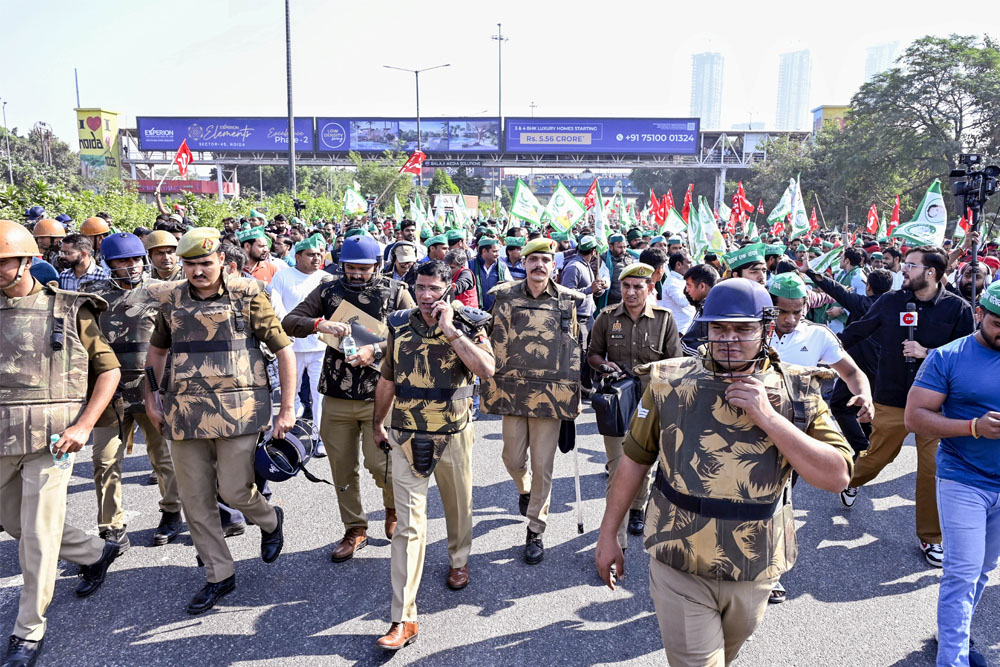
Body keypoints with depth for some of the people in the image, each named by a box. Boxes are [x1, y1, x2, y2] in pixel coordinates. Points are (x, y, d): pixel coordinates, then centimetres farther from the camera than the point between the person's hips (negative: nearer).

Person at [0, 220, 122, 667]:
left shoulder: (70, 311, -4)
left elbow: (110, 370, 0)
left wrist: (83, 426, -10)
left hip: (51, 439, -4)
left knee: (38, 533, 1)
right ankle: (95, 553, 41)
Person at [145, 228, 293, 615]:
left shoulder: (247, 296, -4)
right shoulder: (171, 300, 7)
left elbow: (284, 350, -2)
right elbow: (156, 350, 24)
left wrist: (287, 407, -5)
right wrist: (151, 397, 15)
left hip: (237, 411, -4)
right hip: (184, 414, 4)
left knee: (234, 490, -5)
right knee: (195, 499, 7)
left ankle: (270, 521, 30)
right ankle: (219, 576, 23)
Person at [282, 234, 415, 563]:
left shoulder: (396, 292, 0)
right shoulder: (328, 291, 5)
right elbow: (289, 322, 0)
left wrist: (376, 351, -20)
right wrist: (320, 323, -20)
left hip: (379, 396, -3)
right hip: (336, 397, 3)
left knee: (379, 463, -7)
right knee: (342, 469, 11)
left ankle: (394, 505, 26)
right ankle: (355, 530, 29)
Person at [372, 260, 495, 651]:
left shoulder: (467, 327, -7)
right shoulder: (399, 326, 0)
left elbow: (486, 369, -27)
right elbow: (388, 381, 11)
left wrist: (450, 330, -26)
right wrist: (377, 424, 19)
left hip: (453, 438, 0)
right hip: (406, 438, 1)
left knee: (458, 505, 21)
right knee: (408, 525, -3)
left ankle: (459, 560, 51)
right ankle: (403, 619, 1)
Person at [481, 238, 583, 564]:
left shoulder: (567, 301, 1)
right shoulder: (506, 298, 1)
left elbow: (574, 351, 6)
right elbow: (497, 347, 4)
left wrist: (574, 395, 3)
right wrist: (491, 390, 1)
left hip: (552, 395, -1)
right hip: (514, 392, 1)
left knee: (542, 465, 3)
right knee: (513, 459, 10)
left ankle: (535, 531, 18)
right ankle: (525, 490, 45)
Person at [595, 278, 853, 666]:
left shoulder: (797, 392, -8)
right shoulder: (671, 383, -9)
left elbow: (837, 476, -17)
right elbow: (635, 459, -2)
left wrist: (767, 417, -26)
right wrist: (608, 535, 0)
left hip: (753, 572, 3)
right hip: (680, 568, -2)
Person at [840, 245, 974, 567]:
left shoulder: (957, 308, -6)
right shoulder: (890, 301, -2)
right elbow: (858, 331, 9)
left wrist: (927, 353, -18)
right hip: (891, 398, 1)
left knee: (932, 469, 3)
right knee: (878, 455, 10)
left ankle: (931, 537, 20)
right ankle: (850, 480, 44)